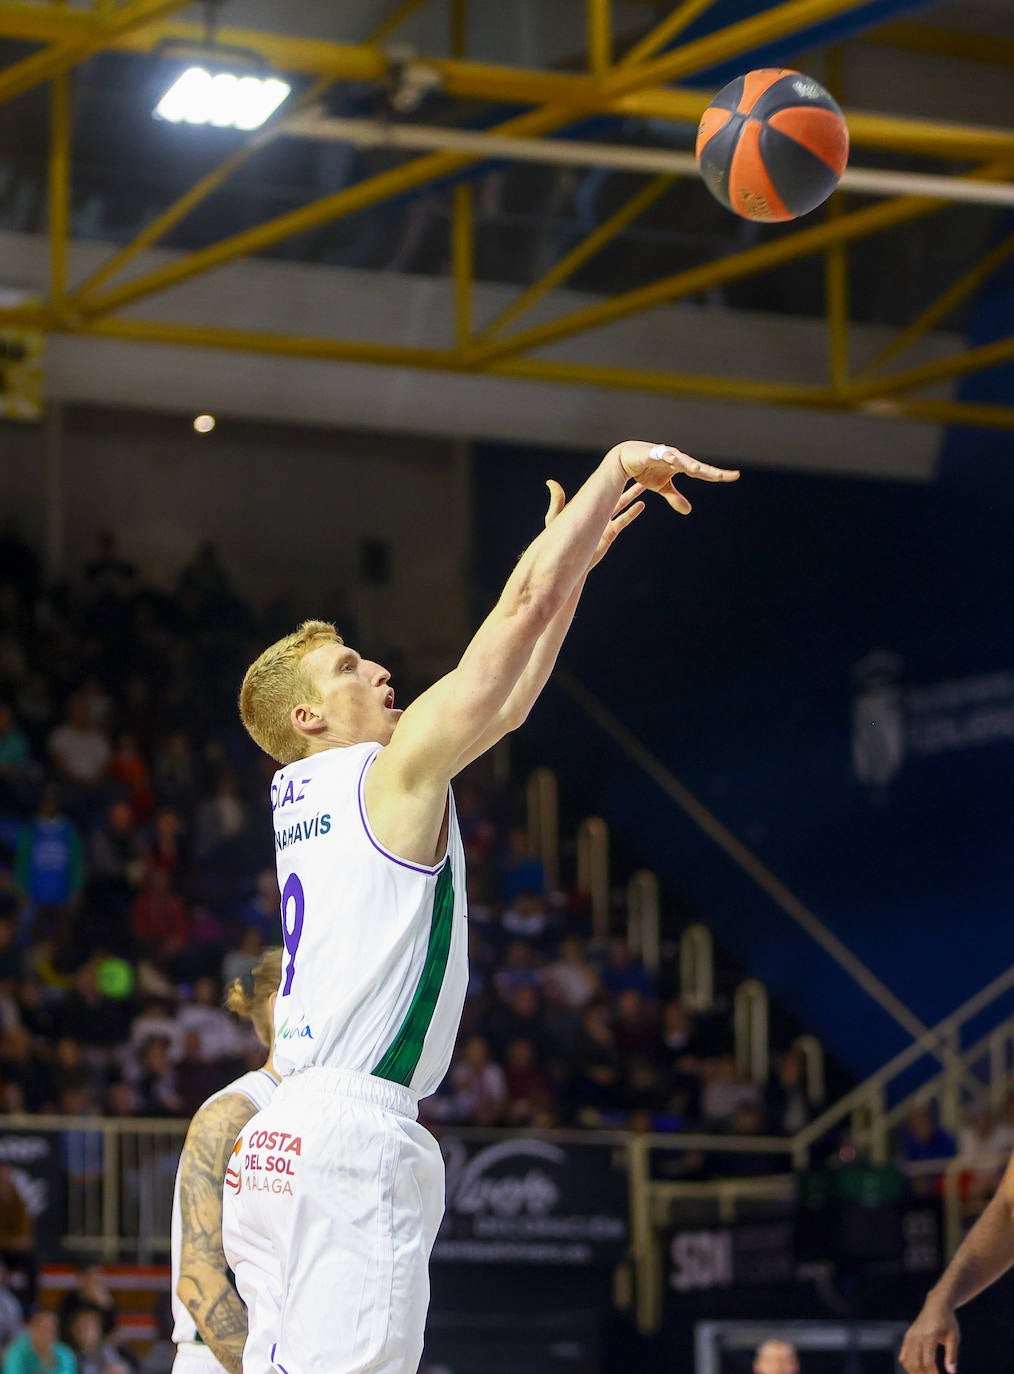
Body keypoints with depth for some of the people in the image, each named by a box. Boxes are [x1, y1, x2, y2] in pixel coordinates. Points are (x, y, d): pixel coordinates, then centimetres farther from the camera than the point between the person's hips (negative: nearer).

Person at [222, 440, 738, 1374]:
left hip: (281, 1143, 9)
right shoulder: (391, 771, -2)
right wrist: (620, 466, 6)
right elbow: (522, 610, -2)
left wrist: (578, 559, 32)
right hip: (356, 1127, -9)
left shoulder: (305, 795, 20)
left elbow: (506, 701, 28)